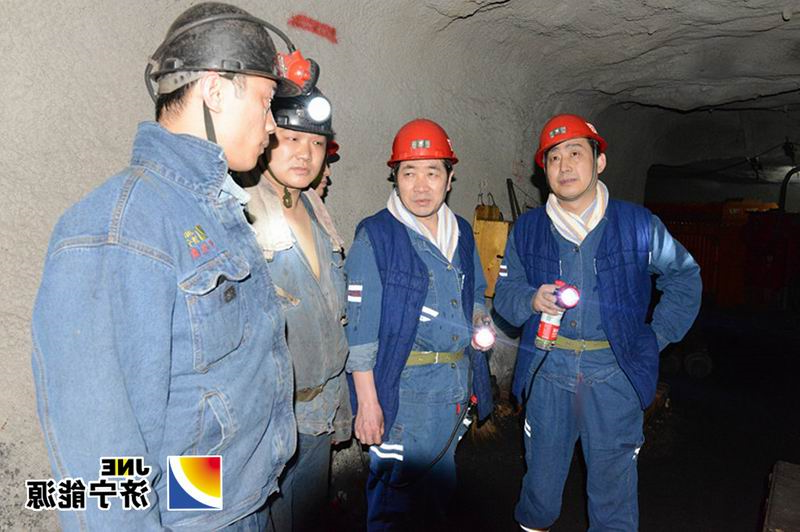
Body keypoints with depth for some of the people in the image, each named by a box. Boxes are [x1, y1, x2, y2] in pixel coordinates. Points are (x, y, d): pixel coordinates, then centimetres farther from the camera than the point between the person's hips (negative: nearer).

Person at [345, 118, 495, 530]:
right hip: (403, 386, -6)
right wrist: (367, 401, -16)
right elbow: (360, 328, -14)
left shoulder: (462, 233, 7)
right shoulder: (375, 236, -11)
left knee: (440, 489, 21)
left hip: (458, 385, 6)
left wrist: (479, 318, 0)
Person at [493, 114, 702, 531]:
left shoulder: (638, 224, -1)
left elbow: (684, 276, 10)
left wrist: (657, 336, 2)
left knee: (613, 483, 9)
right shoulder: (526, 229, 3)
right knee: (542, 471, 15)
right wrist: (531, 300, -17)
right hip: (547, 369, 2)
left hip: (614, 373, -1)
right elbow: (504, 292, 6)